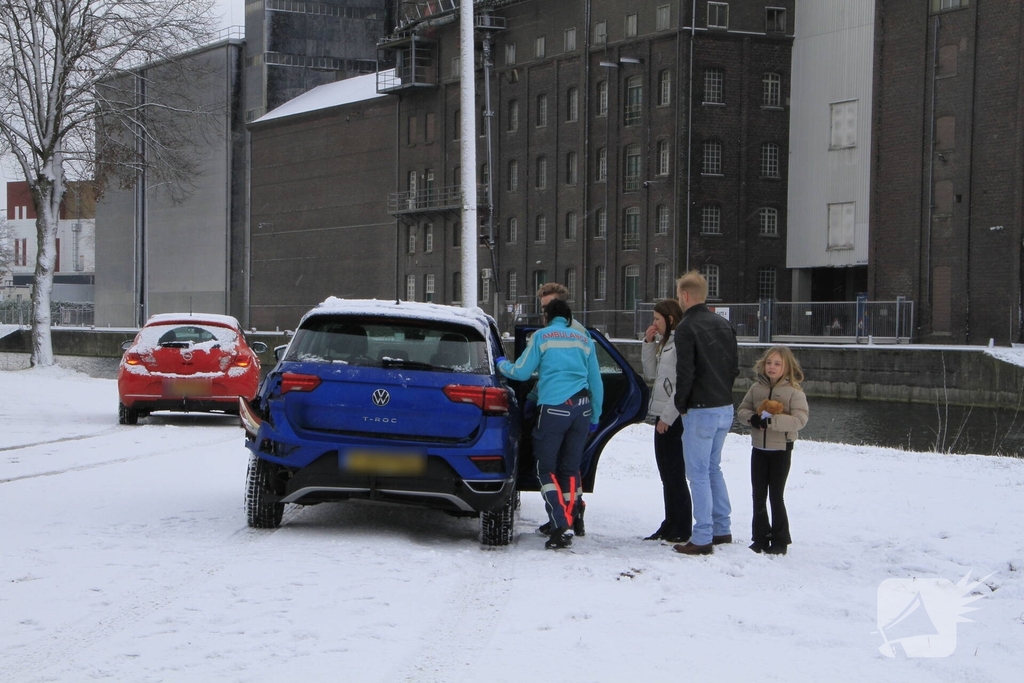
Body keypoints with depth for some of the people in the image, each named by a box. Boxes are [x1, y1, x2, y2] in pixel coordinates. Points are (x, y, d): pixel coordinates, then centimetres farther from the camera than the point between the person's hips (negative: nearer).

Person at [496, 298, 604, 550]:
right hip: (581, 407, 4)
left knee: (547, 469, 1)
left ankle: (561, 527, -12)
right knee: (570, 469, 11)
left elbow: (521, 372, 4)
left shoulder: (541, 336, 4)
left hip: (553, 407, -4)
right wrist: (595, 416, 26)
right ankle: (567, 525, 9)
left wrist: (502, 364, 25)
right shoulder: (584, 340, 15)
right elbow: (596, 382, 17)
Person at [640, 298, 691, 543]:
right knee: (666, 474, 14)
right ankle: (670, 525, 21)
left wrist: (668, 416, -19)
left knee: (675, 474, -4)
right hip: (662, 416, 10)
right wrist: (648, 343, 9)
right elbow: (651, 373, 20)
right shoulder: (665, 343, 15)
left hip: (674, 419, -10)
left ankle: (683, 530, 2)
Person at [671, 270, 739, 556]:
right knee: (713, 468, 19)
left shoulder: (686, 327, -14)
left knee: (699, 473, -3)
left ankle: (702, 538, -3)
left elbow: (685, 371, -17)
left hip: (701, 411, -8)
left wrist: (681, 403, -4)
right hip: (725, 408, 8)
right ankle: (722, 529, 23)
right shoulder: (724, 324, 11)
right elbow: (734, 366, 14)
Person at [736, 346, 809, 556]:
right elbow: (742, 410, 8)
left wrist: (771, 420, -26)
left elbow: (800, 419, -19)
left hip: (781, 450, -5)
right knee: (758, 496, 9)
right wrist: (753, 418, -14)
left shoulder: (794, 391, -10)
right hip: (759, 449, 5)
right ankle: (760, 538, 20)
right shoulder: (756, 388, 3)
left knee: (776, 496, 1)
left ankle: (779, 540, 13)